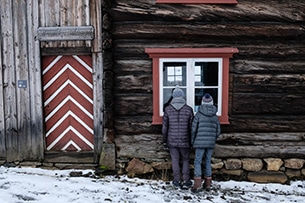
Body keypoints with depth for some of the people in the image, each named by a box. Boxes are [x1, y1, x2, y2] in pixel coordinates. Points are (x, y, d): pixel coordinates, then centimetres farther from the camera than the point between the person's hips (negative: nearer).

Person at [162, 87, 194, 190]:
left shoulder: (168, 109, -4)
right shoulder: (189, 109, -5)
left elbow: (164, 126, -1)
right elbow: (191, 127, -1)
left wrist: (164, 141, 9)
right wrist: (192, 141, 10)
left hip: (172, 141, 0)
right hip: (184, 141, 0)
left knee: (175, 160, 11)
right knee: (185, 160, 13)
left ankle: (177, 181, 14)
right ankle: (186, 181, 11)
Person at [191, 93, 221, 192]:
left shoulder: (198, 114, -6)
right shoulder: (215, 116, 5)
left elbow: (193, 129, -7)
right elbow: (218, 131, 8)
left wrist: (192, 142, 7)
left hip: (200, 142, -4)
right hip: (210, 143, 4)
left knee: (197, 162, -1)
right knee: (207, 162, 14)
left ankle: (197, 185, -9)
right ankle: (207, 184, 16)